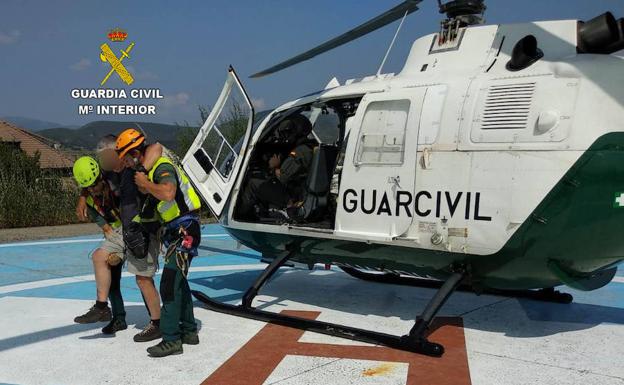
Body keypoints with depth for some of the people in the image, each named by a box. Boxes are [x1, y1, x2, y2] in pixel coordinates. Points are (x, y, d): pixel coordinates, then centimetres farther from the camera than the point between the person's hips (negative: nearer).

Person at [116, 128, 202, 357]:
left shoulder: (163, 167, -17)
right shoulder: (150, 169, 14)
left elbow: (168, 193, -36)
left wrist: (145, 183, -21)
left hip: (184, 231, -11)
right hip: (177, 232, 11)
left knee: (169, 285, -11)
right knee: (179, 282, 17)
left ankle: (171, 340, -6)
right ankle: (189, 331, 28)